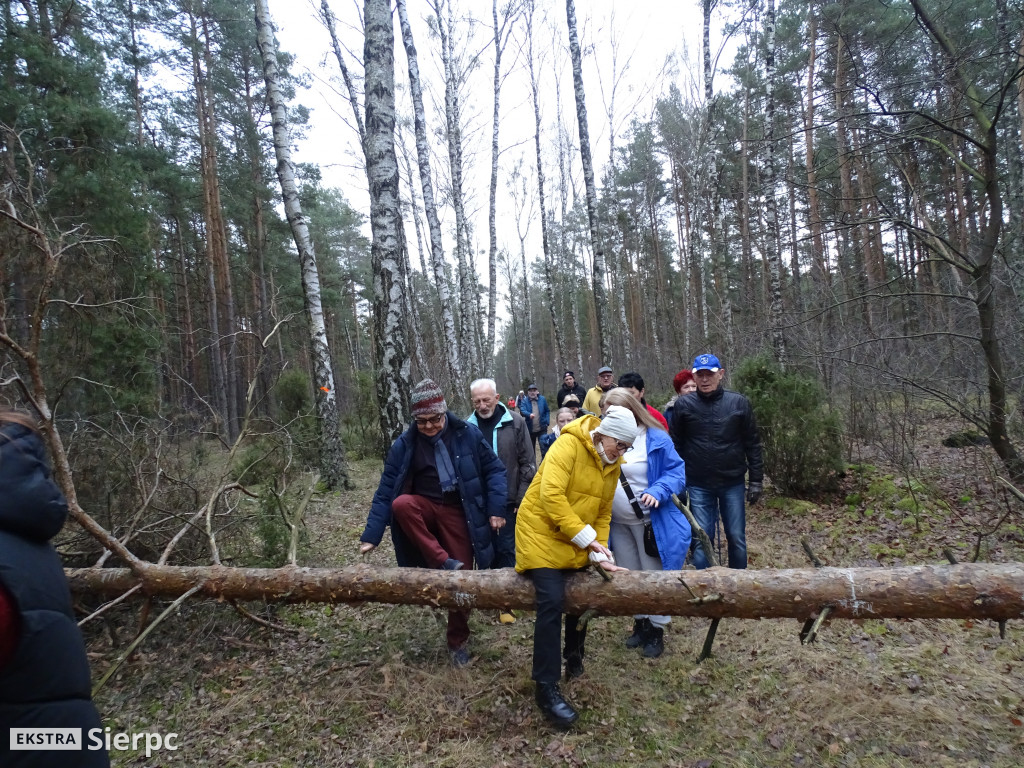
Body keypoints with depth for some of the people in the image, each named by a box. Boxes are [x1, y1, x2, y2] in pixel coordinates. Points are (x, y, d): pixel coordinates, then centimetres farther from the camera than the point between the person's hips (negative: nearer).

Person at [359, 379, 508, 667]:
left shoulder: (467, 434, -10)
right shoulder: (405, 444, -8)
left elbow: (494, 470, -2)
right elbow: (386, 491, -7)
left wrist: (496, 509, -12)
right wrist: (371, 535, -12)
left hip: (458, 514, 0)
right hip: (424, 506, 1)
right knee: (401, 504, -33)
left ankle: (457, 642, 25)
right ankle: (444, 563, -24)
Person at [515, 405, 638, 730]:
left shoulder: (611, 464, 5)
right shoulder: (568, 445, -20)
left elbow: (603, 514, 8)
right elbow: (551, 495, -29)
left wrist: (600, 554, -4)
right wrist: (585, 537, -28)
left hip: (578, 544, 8)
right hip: (541, 533, -8)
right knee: (551, 602, -16)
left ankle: (573, 656, 43)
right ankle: (547, 689, -5)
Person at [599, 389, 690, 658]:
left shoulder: (655, 438, -16)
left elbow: (677, 472, -14)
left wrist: (658, 492, -31)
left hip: (650, 521, -5)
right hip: (617, 522, 5)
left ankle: (657, 631, 26)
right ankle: (640, 623, 37)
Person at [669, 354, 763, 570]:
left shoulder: (739, 403, -2)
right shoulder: (683, 405, -3)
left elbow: (752, 444, 3)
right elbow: (676, 446, 3)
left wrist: (756, 480, 2)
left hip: (733, 483, 1)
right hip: (699, 486, 0)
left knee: (737, 538, 11)